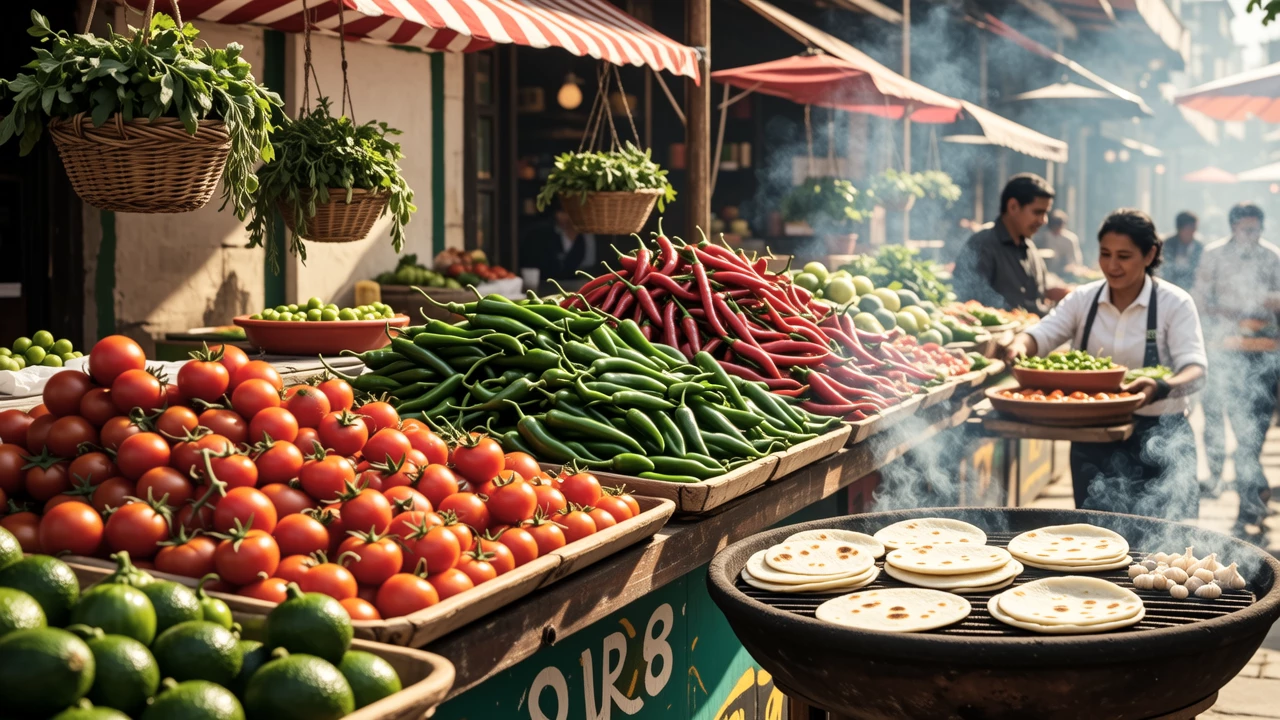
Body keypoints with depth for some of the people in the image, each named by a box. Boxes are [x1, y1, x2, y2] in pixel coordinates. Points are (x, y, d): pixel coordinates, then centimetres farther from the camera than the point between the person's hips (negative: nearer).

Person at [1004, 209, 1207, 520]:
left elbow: (1195, 369, -16)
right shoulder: (1083, 299, 5)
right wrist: (1020, 345, -28)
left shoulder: (1174, 303, -6)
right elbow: (1042, 334, -3)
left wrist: (1160, 388, -38)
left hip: (1158, 440, -3)